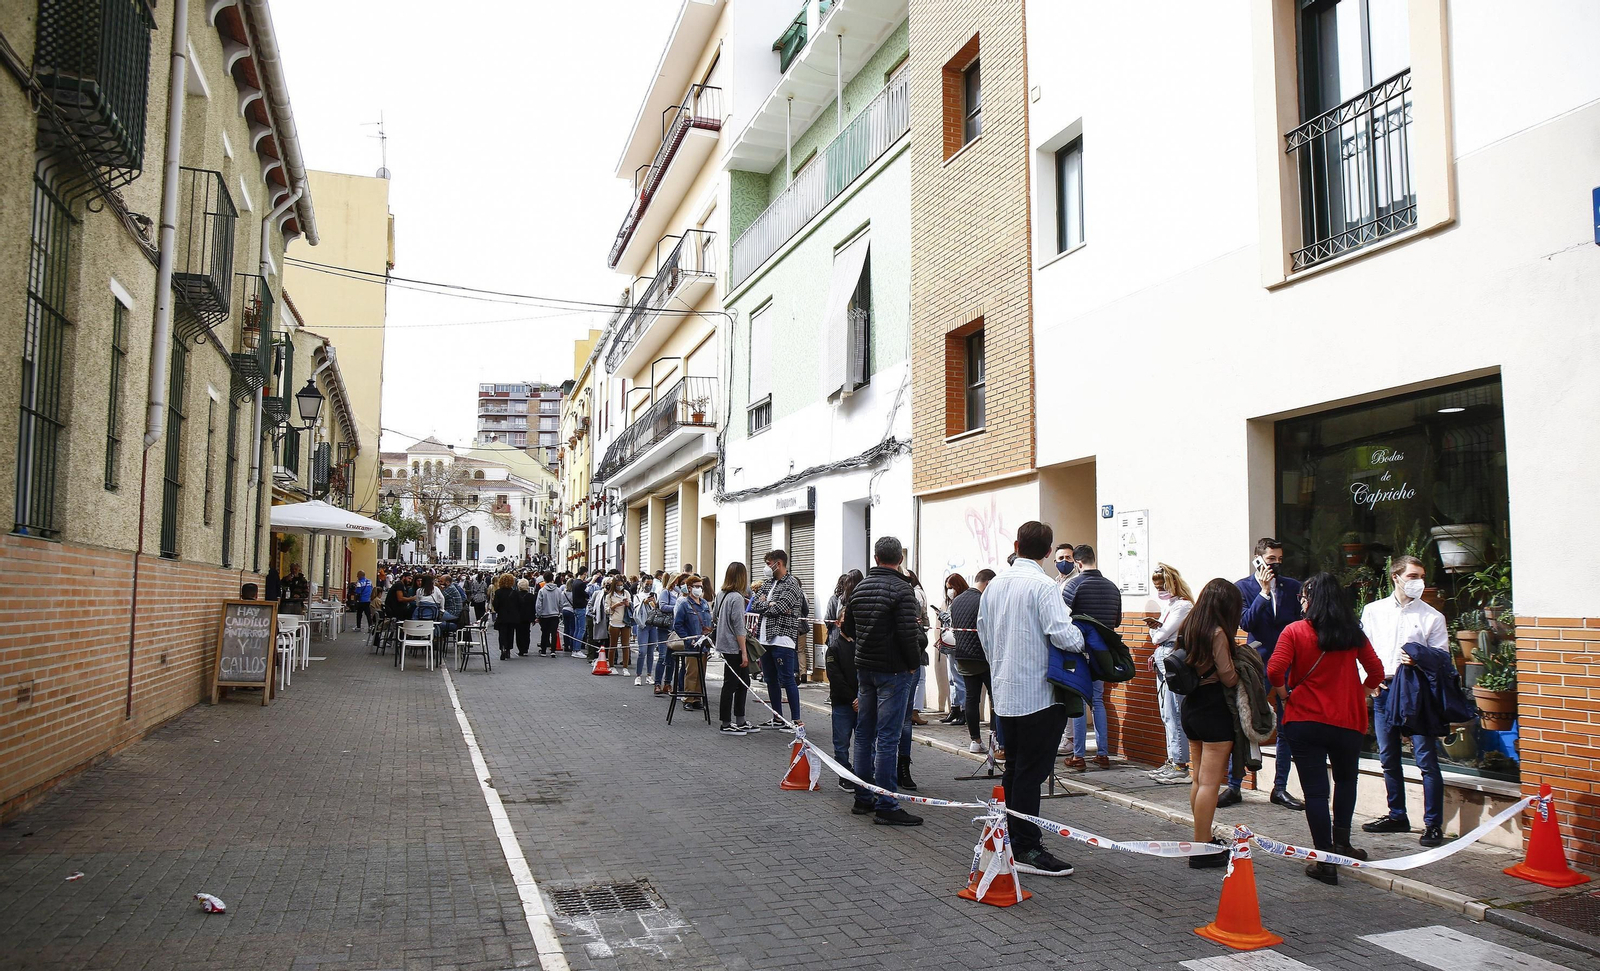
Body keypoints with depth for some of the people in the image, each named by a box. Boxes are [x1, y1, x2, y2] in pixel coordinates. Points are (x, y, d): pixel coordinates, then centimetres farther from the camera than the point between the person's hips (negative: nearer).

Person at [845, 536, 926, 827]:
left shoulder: (860, 587, 8)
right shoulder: (901, 588, -14)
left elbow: (848, 629, 15)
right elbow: (909, 634, -19)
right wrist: (914, 663, -5)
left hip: (865, 669, 7)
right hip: (893, 671, -7)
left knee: (864, 734, 14)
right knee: (887, 738, -5)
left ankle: (863, 798, 22)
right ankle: (885, 806, -2)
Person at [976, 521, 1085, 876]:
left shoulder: (994, 585, 9)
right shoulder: (1043, 585, -15)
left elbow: (983, 633, 17)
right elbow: (1063, 635, -23)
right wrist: (1085, 639, -2)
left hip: (1004, 691, 7)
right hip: (1038, 693, -7)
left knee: (1014, 768, 16)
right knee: (1031, 772, -2)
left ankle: (1013, 837, 25)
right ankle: (1026, 849, 3)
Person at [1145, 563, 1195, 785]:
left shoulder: (1183, 605, -11)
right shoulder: (1168, 605, 19)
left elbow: (1164, 633, -15)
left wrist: (1155, 630, 5)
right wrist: (1155, 626, -1)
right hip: (1162, 662, 10)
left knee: (1173, 714, -8)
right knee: (1167, 714, 12)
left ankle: (1180, 766, -3)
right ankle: (1172, 762, 18)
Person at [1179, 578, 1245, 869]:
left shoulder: (1187, 627, 7)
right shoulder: (1217, 633, -16)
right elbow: (1229, 678, -14)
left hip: (1191, 706, 8)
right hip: (1214, 710, -8)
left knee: (1198, 779, 15)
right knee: (1210, 782, -4)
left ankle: (1204, 840, 25)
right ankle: (1202, 850, -1)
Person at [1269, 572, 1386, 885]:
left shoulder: (1294, 631, -8)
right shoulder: (1353, 633, 1)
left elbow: (1275, 670, -17)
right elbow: (1376, 671, 1)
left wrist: (1284, 695, -1)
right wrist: (1360, 696, 16)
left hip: (1305, 720, -2)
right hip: (1347, 720, 2)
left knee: (1315, 790, 3)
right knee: (1346, 779, 25)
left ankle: (1325, 861, 4)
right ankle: (1341, 842, 23)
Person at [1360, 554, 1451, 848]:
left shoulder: (1432, 616, 1)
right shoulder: (1373, 611, 10)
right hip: (1383, 690, 4)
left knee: (1426, 760, -5)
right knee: (1388, 758, 13)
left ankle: (1433, 825, 3)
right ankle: (1397, 816, 26)